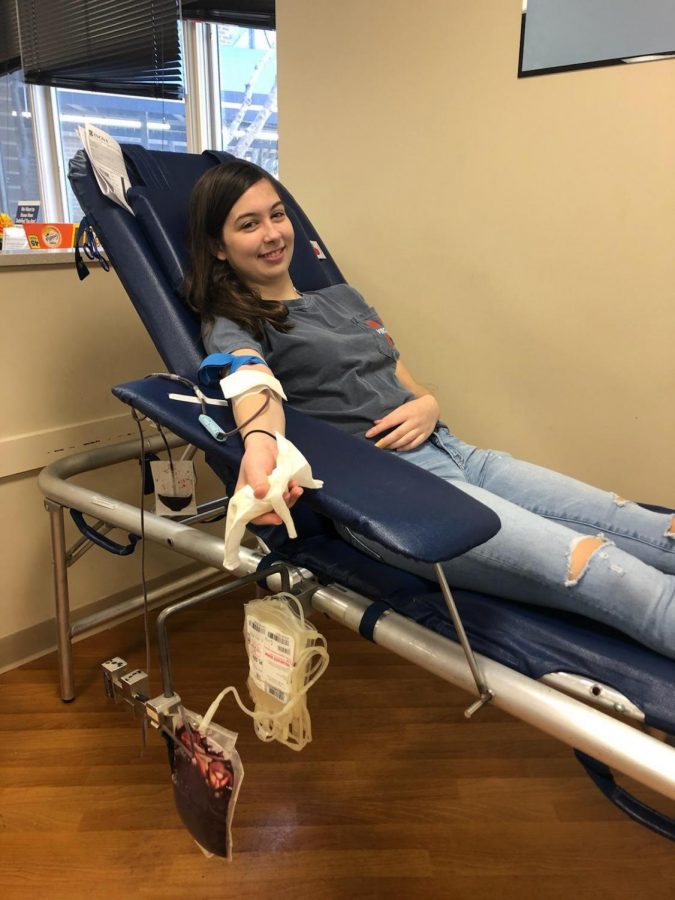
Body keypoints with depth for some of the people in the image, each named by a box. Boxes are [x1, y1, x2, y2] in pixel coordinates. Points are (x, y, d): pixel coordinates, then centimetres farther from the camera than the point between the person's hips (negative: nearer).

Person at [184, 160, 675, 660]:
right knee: (588, 564, -29)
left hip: (450, 451, 7)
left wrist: (428, 407, 0)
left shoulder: (344, 298, 25)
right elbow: (254, 386, -18)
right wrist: (259, 441, -42)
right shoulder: (230, 326, 6)